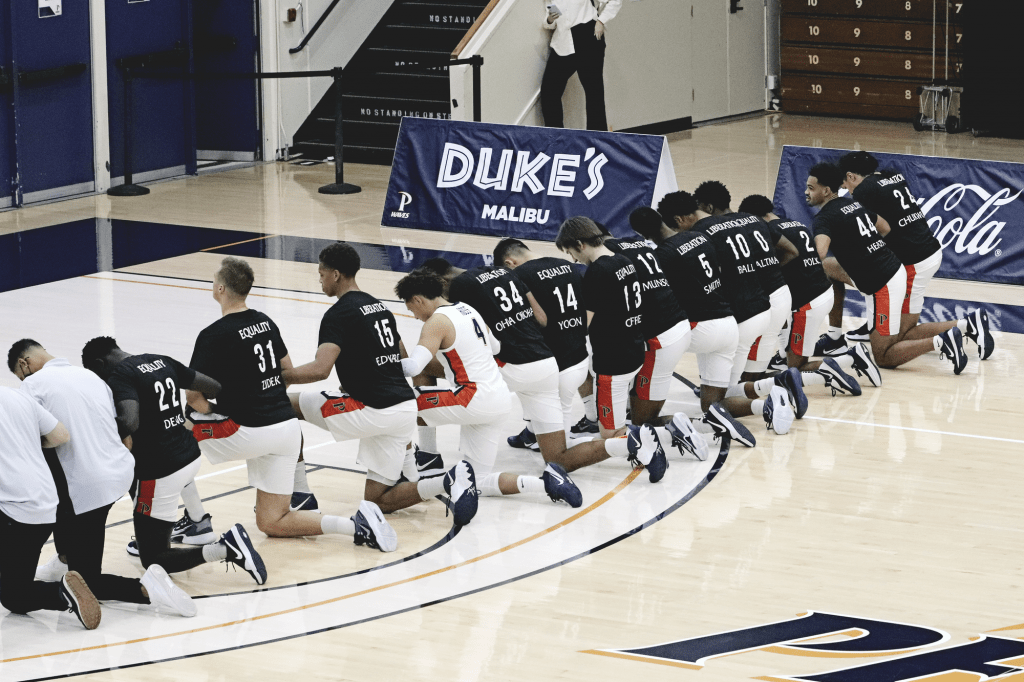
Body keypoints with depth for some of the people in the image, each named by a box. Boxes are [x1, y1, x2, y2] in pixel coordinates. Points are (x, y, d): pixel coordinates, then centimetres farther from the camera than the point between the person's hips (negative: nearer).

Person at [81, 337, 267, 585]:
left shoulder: (119, 376, -15)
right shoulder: (162, 362, 9)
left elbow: (129, 423, -32)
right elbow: (213, 387, 14)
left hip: (160, 473, -8)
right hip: (190, 456, 8)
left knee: (154, 561, 3)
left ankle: (226, 548, -15)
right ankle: (147, 541, 41)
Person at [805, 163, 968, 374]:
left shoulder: (825, 217, -14)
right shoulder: (853, 203, 13)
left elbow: (818, 256, -32)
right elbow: (885, 228, 24)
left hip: (882, 286, -9)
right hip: (892, 268, 9)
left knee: (884, 358, -3)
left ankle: (940, 342, -15)